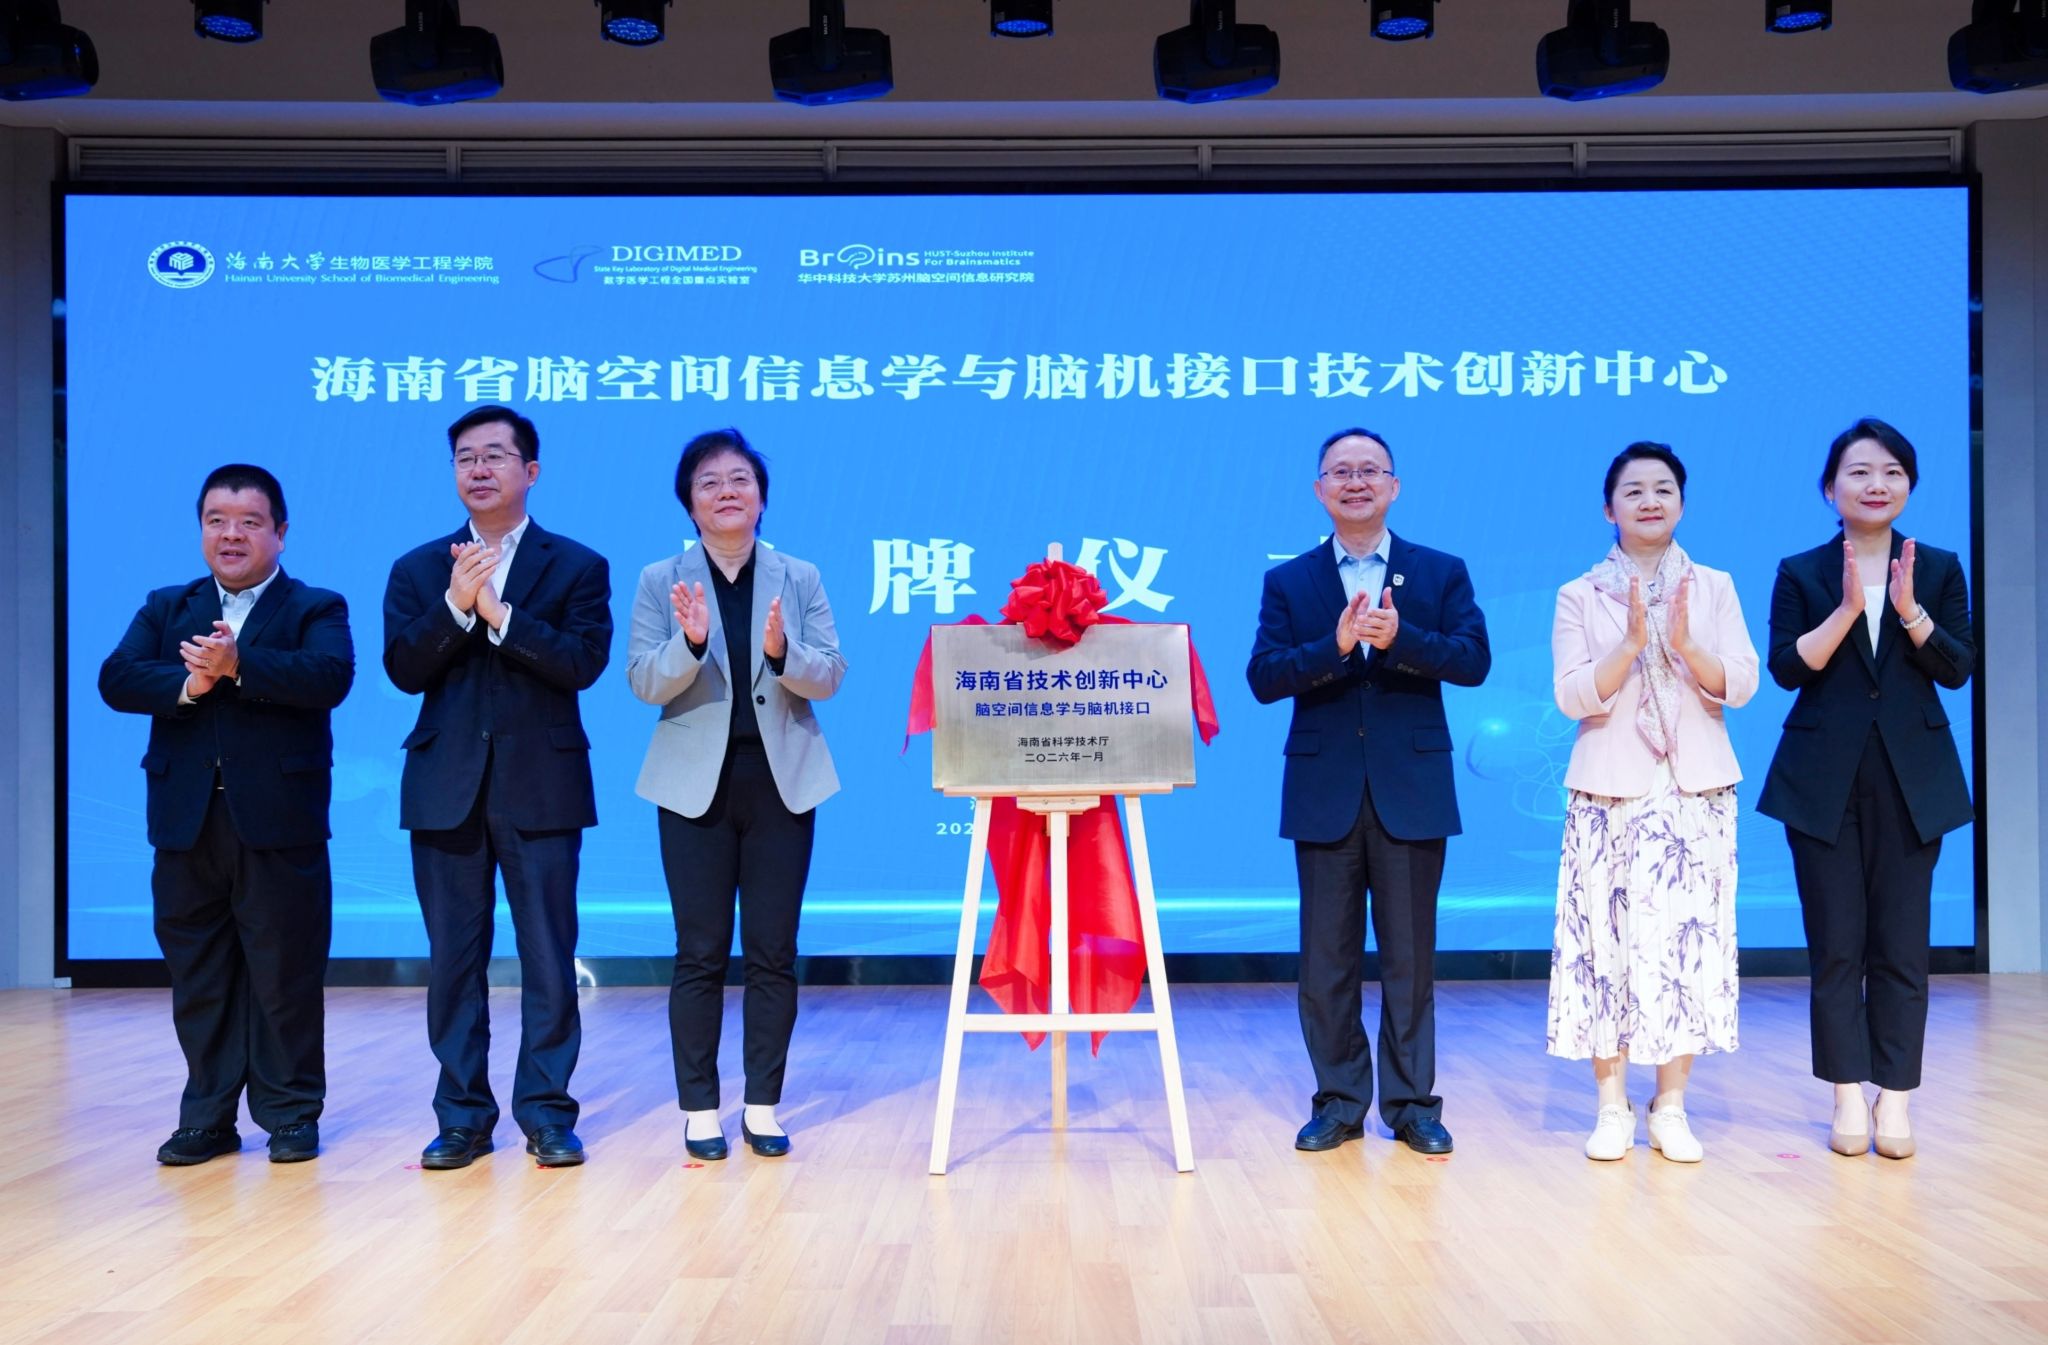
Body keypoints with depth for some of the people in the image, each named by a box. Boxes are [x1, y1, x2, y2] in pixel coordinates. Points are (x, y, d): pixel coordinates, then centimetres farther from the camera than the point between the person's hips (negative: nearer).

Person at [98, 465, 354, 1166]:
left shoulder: (316, 608, 3)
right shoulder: (165, 608, 14)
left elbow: (330, 676, -17)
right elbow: (116, 679, -1)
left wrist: (239, 665, -28)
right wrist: (186, 684, -19)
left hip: (279, 821, -3)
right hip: (187, 821, 4)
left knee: (285, 972, 3)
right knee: (197, 974, 10)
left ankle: (291, 1113, 15)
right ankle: (208, 1116, 20)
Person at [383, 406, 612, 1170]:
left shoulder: (576, 566, 4)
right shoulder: (417, 570, 11)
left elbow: (584, 662, -10)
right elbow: (403, 670, -2)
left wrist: (499, 613, -17)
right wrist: (455, 605, -16)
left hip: (541, 788, -2)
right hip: (447, 788, 2)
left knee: (549, 958, 2)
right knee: (454, 957, 7)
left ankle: (547, 1114, 12)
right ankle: (462, 1116, 17)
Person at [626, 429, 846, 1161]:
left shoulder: (800, 578, 6)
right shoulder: (660, 580, 3)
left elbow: (830, 676, -1)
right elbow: (644, 683, -6)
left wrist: (784, 652, -20)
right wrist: (690, 644, -24)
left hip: (781, 782, 1)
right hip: (697, 784, -1)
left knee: (773, 953, 5)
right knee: (700, 953, 2)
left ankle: (763, 1106, 15)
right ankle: (699, 1110, 12)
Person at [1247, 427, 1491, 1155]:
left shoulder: (1442, 572, 7)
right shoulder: (1288, 582, 7)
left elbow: (1473, 660, -5)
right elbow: (1264, 678, -5)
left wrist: (1398, 637, -20)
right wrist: (1335, 645, -20)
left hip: (1411, 789, 0)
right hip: (1324, 792, 1)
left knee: (1410, 954, 6)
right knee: (1327, 957, 6)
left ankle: (1412, 1101, 16)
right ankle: (1339, 1100, 17)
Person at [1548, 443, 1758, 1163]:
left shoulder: (1714, 587, 9)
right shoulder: (1579, 597, 5)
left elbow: (1741, 686, 0)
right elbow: (1573, 697, -5)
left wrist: (1686, 645, -17)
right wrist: (1631, 642, -19)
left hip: (1697, 792, 1)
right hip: (1610, 794, -1)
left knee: (1690, 938, -2)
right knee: (1608, 939, -3)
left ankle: (1671, 1106, 10)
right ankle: (1612, 1107, 8)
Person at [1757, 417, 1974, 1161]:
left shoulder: (1939, 568, 7)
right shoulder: (1800, 573, 3)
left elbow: (1958, 669, -2)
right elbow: (1787, 668, -8)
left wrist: (1910, 609, -17)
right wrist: (1846, 609, -20)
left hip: (1911, 779, 1)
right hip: (1824, 780, -1)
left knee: (1901, 944, 2)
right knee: (1836, 945, 2)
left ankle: (1895, 1099, 9)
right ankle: (1849, 1097, 10)